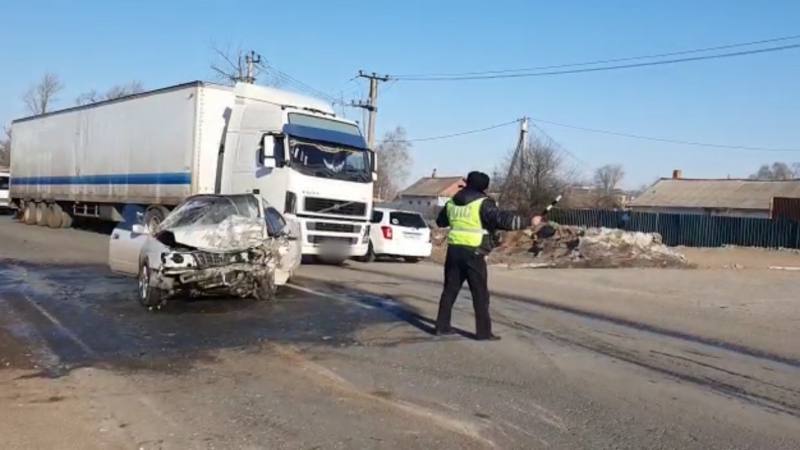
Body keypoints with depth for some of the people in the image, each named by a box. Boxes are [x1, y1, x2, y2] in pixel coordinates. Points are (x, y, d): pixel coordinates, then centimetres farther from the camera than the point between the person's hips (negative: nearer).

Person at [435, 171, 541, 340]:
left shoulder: (452, 202, 12)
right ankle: (483, 332, 2)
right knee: (480, 294, 1)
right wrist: (529, 222, -13)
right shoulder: (483, 202, -8)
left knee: (450, 289, 15)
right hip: (473, 253, -6)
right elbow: (503, 220, -19)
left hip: (454, 249, 6)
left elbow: (440, 221, 26)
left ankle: (442, 326, 18)